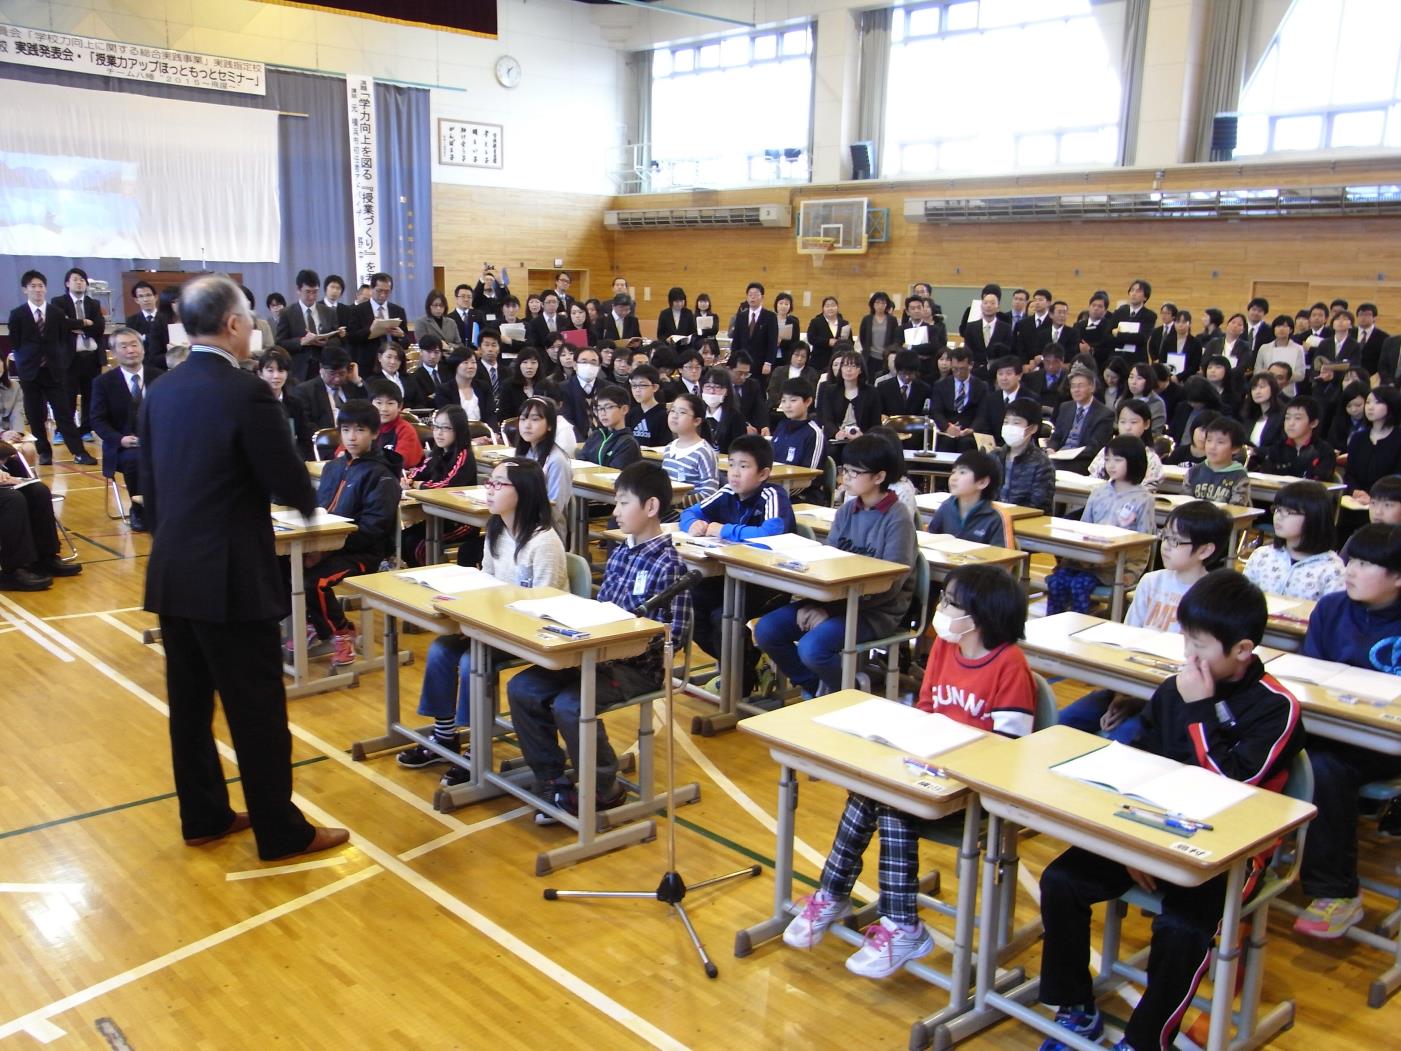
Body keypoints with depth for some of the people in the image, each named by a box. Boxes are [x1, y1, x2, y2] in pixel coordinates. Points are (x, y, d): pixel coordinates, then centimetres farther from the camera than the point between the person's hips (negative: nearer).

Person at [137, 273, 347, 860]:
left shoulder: (161, 392, 7)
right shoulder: (247, 392, -17)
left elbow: (150, 483, 13)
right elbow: (292, 486, -15)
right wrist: (307, 501, 7)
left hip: (171, 572, 8)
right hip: (230, 577, -8)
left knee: (190, 703, 15)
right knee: (257, 709, 2)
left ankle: (203, 818, 28)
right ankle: (282, 833, 13)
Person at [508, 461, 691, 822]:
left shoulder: (669, 566, -13)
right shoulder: (620, 552, 11)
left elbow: (674, 636, -15)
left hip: (638, 665, -8)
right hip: (600, 654, 8)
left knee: (569, 704, -28)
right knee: (521, 688, -4)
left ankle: (604, 789, -3)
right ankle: (551, 781, 7)